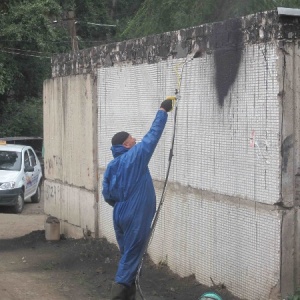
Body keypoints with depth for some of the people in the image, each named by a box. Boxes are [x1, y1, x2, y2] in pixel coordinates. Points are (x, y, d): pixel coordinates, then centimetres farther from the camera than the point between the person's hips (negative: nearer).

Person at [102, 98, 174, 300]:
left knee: (128, 256, 16)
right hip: (136, 218, -7)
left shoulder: (112, 167, 8)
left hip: (121, 217, 7)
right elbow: (153, 134, -7)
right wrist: (163, 111, 3)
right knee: (131, 257, -4)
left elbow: (107, 195, 9)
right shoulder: (135, 156, -11)